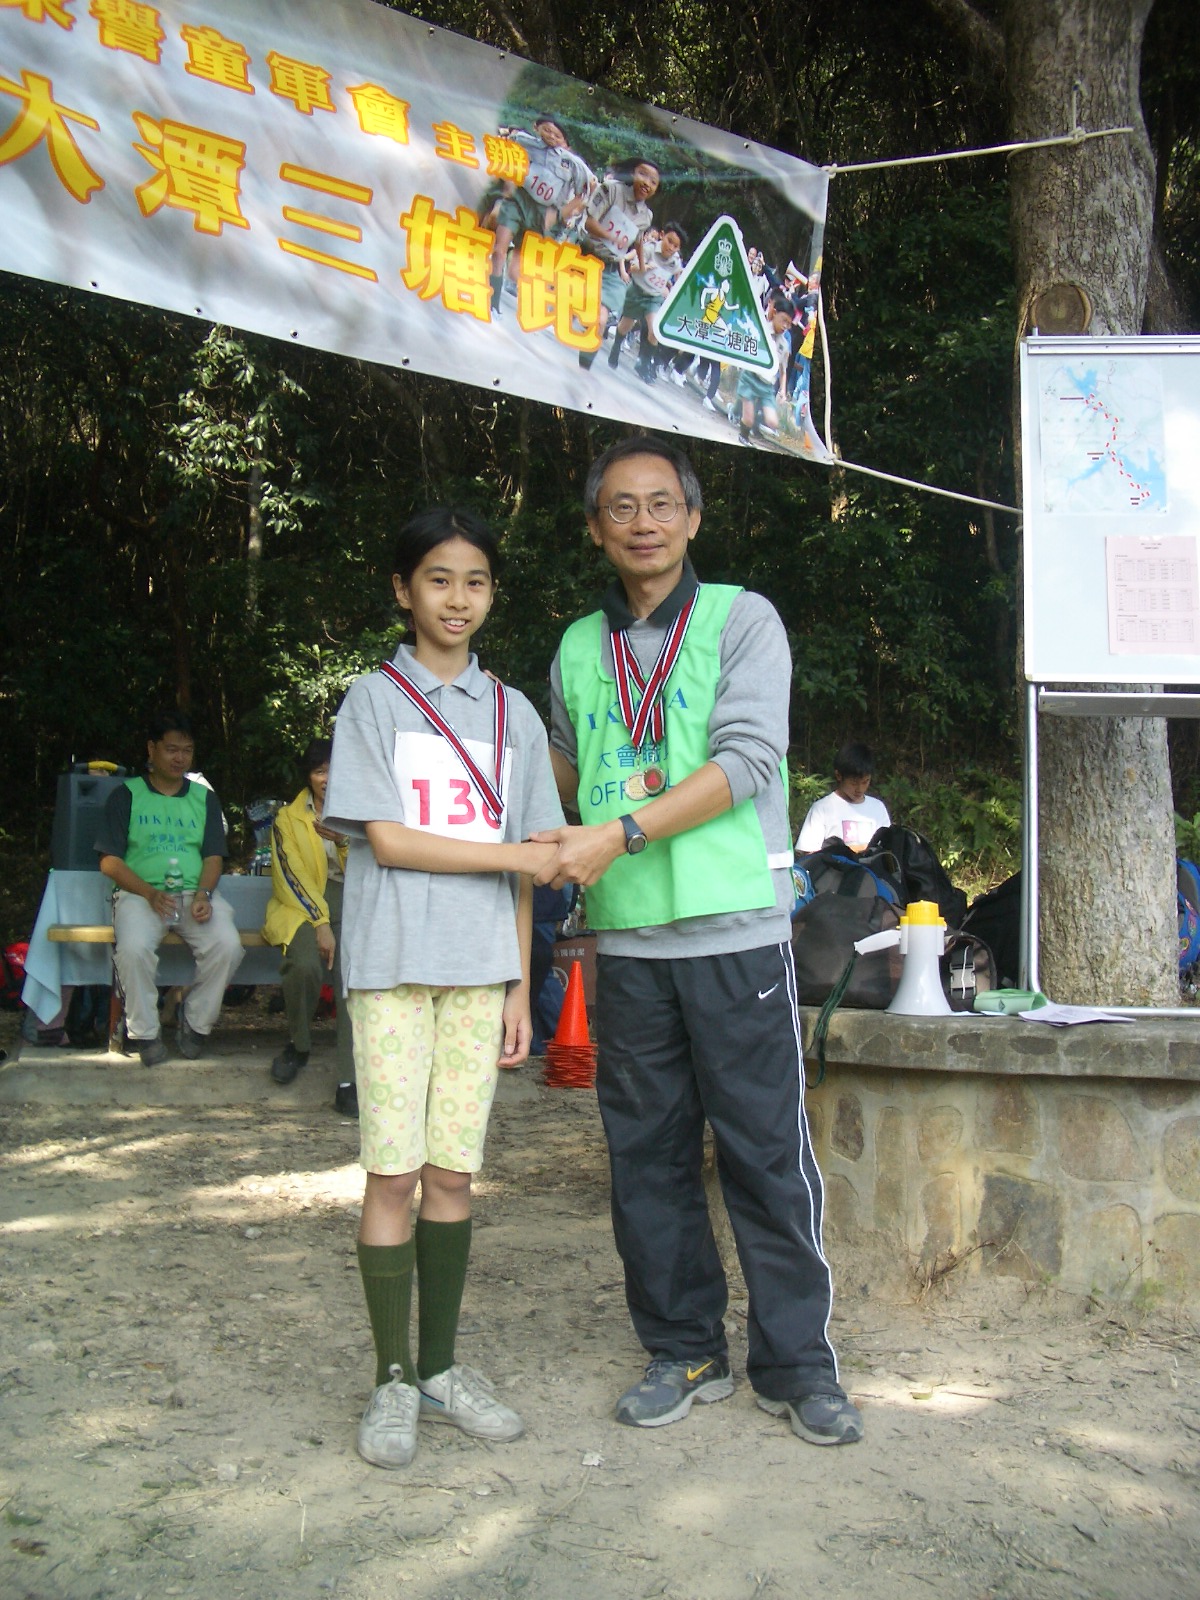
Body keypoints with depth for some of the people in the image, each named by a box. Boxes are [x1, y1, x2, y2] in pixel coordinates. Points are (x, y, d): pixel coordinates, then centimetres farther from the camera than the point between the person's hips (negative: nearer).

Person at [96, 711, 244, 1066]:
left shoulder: (204, 798, 18)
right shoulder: (127, 795, 9)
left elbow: (213, 857, 11)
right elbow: (109, 861, 2)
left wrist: (203, 894, -11)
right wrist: (150, 893, -14)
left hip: (195, 894, 2)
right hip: (141, 892, -2)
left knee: (228, 945, -28)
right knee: (133, 948, -34)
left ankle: (196, 1020, -3)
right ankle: (145, 1032, -11)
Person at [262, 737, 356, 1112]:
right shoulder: (287, 818, 12)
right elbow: (290, 875, -2)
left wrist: (344, 842, -15)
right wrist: (320, 923, -16)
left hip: (351, 902, 1)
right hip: (302, 906, -1)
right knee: (305, 965, -33)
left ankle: (349, 1080, -32)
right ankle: (298, 1045, -2)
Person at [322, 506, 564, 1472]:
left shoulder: (513, 715, 13)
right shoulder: (375, 701, 3)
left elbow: (523, 870, 12)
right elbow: (387, 840, -7)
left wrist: (521, 986, 7)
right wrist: (517, 854, -9)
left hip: (481, 968, 3)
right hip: (394, 965, -3)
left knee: (454, 1171, 6)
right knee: (393, 1172, -2)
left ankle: (441, 1367, 18)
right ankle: (394, 1380, 9)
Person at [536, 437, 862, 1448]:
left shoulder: (742, 619, 2)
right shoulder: (577, 649, 14)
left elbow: (747, 760, -11)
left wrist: (623, 833, -16)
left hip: (736, 929, -4)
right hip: (626, 940, 4)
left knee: (767, 1150, 0)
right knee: (647, 1155, 8)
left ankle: (797, 1364, 14)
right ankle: (685, 1352, 23)